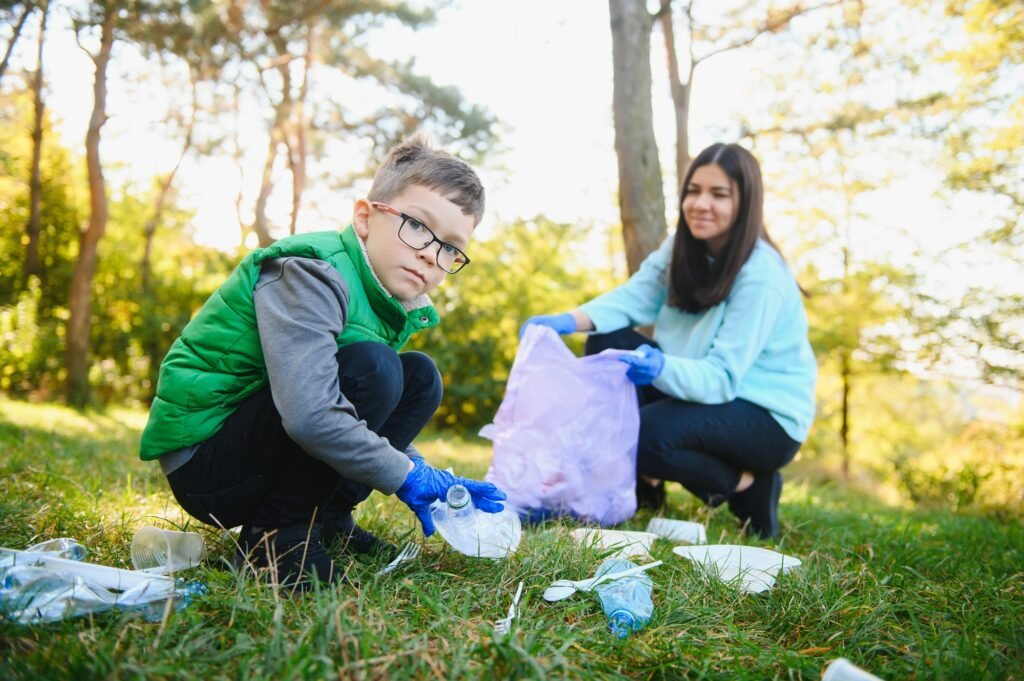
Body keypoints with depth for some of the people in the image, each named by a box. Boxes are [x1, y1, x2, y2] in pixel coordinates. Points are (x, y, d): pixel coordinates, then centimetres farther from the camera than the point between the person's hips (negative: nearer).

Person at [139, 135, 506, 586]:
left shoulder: (390, 304, 6)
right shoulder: (312, 274, -22)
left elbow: (370, 423, 15)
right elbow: (308, 417, -35)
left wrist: (432, 481, 2)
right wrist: (405, 475, -22)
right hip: (202, 465, -9)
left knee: (420, 378, 5)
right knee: (371, 368, -28)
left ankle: (326, 519, 4)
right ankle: (276, 532, -14)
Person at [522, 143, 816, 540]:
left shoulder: (761, 276, -24)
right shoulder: (683, 248, -1)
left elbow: (723, 378, -29)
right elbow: (632, 297, -9)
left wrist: (660, 368, -49)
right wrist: (568, 321, -28)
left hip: (768, 418, -7)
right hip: (701, 390, 8)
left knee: (644, 434, -31)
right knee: (607, 343, -8)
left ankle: (748, 486, -4)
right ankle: (643, 483, -1)